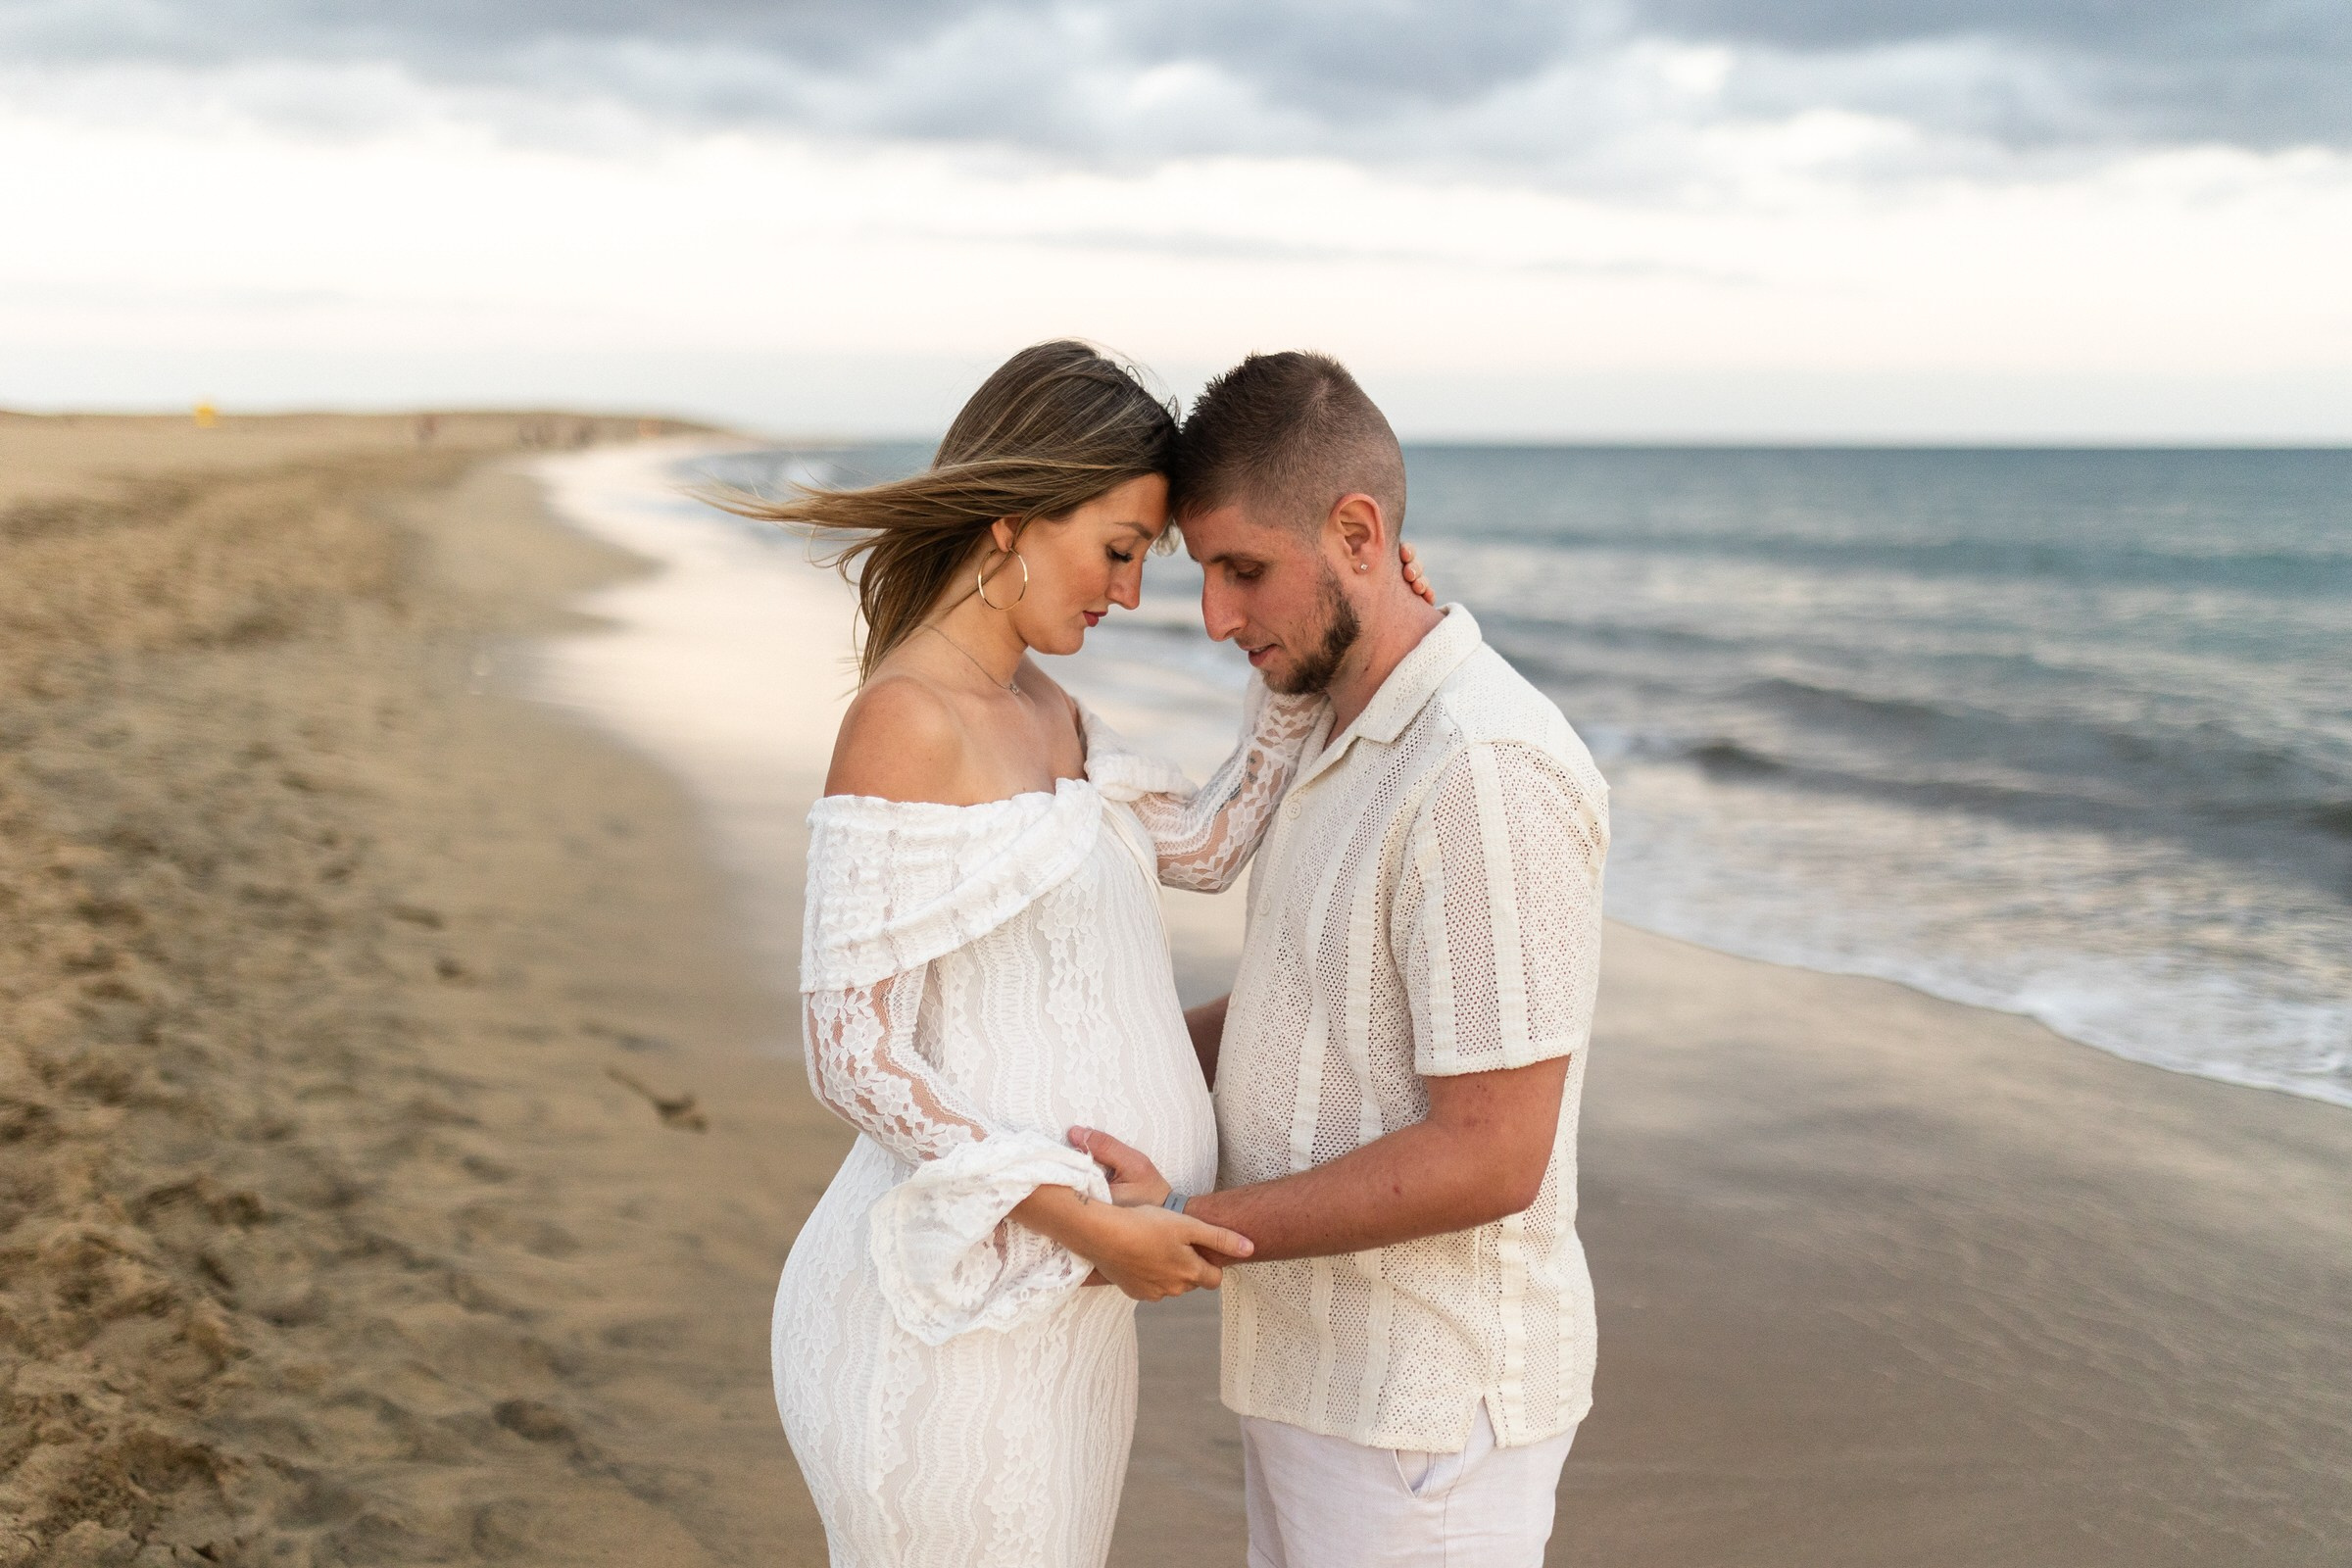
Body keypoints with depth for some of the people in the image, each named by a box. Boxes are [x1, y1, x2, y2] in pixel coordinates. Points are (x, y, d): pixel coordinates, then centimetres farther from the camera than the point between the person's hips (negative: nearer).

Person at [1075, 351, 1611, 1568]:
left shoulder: (1486, 773, -25)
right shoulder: (1346, 737, 7)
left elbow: (1491, 1156, -26)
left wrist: (1190, 1227, -20)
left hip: (1428, 1404, -10)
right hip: (1328, 1359, 10)